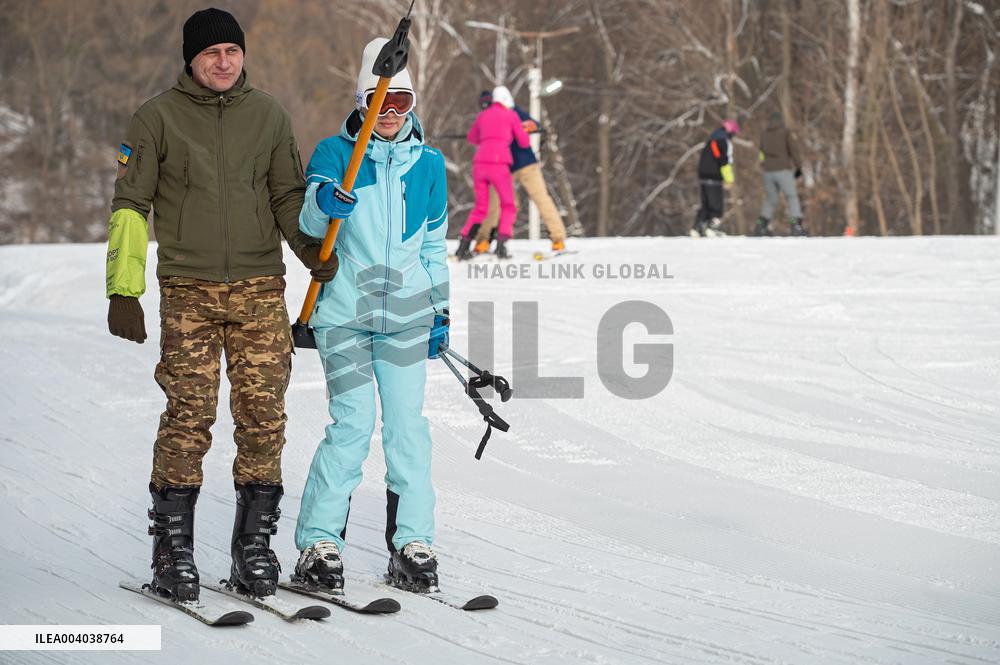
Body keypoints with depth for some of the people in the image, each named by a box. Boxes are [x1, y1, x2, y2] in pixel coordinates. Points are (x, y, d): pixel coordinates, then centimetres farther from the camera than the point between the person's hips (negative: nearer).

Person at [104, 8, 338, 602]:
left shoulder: (268, 115, 10)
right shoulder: (158, 118, 3)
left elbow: (288, 194, 17)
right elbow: (130, 205, 4)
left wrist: (311, 247, -2)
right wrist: (124, 291, -3)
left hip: (261, 286, 2)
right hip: (189, 289, -2)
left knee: (263, 415, -2)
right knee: (189, 414, -8)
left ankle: (254, 543, 8)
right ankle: (173, 549, 1)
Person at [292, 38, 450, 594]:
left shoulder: (428, 163, 11)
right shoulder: (336, 153, 2)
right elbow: (308, 225, -9)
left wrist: (441, 310, 16)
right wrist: (323, 202, -31)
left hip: (406, 313, 3)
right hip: (346, 311, -3)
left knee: (408, 425, -3)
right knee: (353, 424, -11)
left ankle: (413, 543, 5)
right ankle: (319, 542, -2)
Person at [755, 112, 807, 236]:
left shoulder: (764, 134, 12)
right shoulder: (786, 132, 1)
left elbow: (762, 154, 13)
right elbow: (794, 150, -4)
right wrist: (798, 167, 2)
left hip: (768, 171, 4)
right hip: (783, 170, -4)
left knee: (771, 200, 15)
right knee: (792, 197, 0)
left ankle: (761, 226, 5)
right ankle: (796, 226, -13)